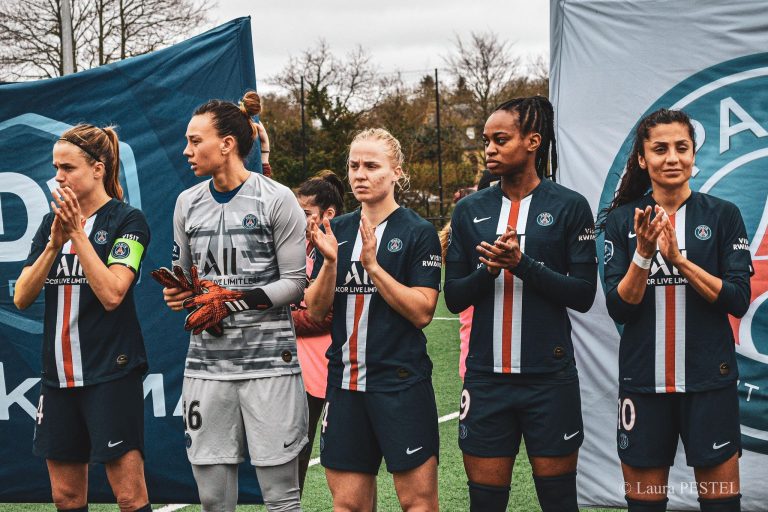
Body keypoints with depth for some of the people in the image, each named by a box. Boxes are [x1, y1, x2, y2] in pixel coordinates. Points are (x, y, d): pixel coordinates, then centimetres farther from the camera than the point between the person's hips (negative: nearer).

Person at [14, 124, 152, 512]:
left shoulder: (128, 221, -6)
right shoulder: (52, 223, 11)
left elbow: (111, 293, -18)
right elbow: (21, 298, 2)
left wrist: (78, 232, -17)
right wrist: (54, 243, -11)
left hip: (111, 374, -6)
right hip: (58, 375, 6)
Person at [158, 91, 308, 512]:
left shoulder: (276, 199, -4)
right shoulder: (187, 202, 12)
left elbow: (295, 281, -5)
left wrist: (236, 300, -15)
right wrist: (179, 293, 0)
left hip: (268, 362, -4)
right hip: (206, 363, 5)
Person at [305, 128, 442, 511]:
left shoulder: (419, 232, -3)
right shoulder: (335, 232, 10)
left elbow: (422, 312, -11)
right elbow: (315, 310, 5)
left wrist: (372, 265, -17)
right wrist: (329, 261, -11)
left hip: (402, 382, -4)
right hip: (345, 382, 4)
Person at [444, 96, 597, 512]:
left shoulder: (569, 207, -1)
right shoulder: (470, 211, 8)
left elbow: (583, 294, -6)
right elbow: (454, 297, 6)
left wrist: (521, 263, -17)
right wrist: (489, 269, -13)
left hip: (549, 378, -3)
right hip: (486, 377, 3)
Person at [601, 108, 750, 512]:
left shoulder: (723, 216, 0)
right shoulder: (621, 220, 2)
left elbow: (738, 301, -7)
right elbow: (618, 310, -3)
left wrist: (679, 260, -18)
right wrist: (643, 254, -17)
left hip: (708, 381, -1)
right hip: (643, 382, 1)